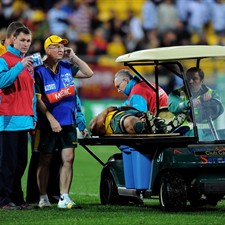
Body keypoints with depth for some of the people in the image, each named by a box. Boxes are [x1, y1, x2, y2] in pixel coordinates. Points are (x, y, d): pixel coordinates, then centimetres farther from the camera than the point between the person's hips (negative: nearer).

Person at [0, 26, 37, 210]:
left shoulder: (29, 62, 18)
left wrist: (33, 117, 17)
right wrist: (20, 66, -23)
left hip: (25, 119, 7)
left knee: (21, 162, 9)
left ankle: (17, 199, 15)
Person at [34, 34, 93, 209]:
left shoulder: (66, 67, 8)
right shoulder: (40, 71, -8)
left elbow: (88, 73, 12)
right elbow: (38, 99, -10)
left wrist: (73, 57, 2)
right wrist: (51, 119, -15)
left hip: (68, 122, 4)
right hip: (48, 123, -4)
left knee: (68, 158, -2)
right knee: (45, 161, 5)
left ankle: (64, 198, 0)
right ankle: (43, 198, 13)